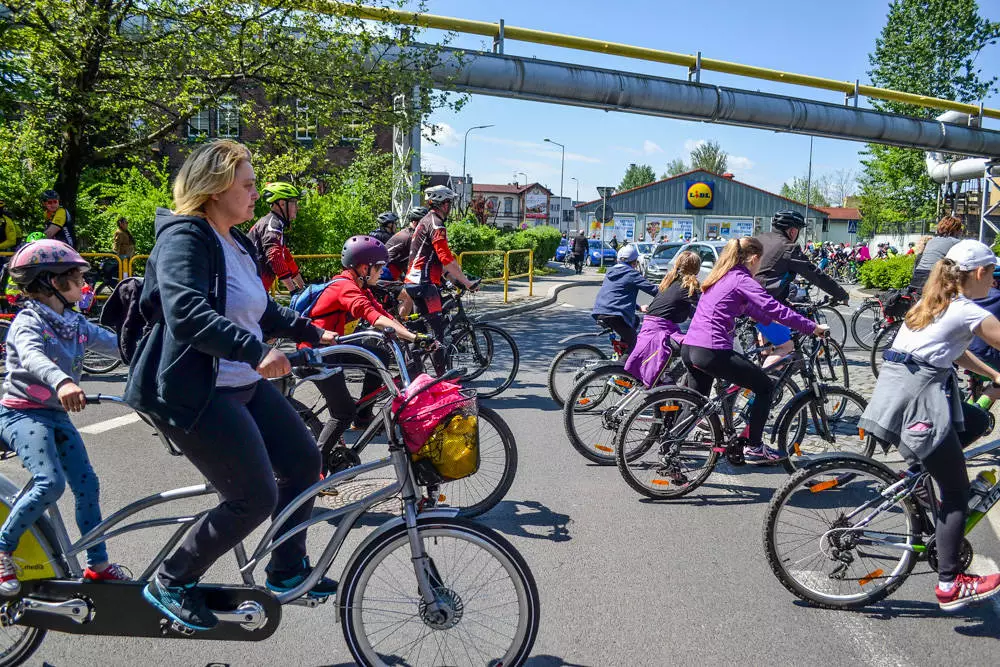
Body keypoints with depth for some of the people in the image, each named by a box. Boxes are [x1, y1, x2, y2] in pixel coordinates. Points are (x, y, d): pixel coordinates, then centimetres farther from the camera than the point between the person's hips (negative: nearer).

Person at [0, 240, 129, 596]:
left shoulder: (77, 324, 8)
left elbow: (118, 345, 3)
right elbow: (32, 357, -34)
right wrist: (61, 382, -55)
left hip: (57, 415, 7)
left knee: (87, 484, 3)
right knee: (50, 482, -24)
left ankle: (97, 564, 13)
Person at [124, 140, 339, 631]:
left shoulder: (237, 243, 14)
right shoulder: (184, 237, -16)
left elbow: (262, 311, 26)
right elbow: (187, 314, -32)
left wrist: (311, 333, 22)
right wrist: (255, 350, -42)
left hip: (246, 384, 10)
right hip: (194, 392, -10)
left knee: (303, 461, 10)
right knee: (256, 498, -9)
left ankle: (287, 569, 28)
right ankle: (170, 582, 12)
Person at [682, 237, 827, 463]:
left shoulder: (720, 277, 19)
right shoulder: (742, 280, -8)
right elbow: (775, 309, -13)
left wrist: (771, 321, 37)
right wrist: (813, 327, -6)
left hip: (689, 348, 9)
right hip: (712, 352, -9)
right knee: (765, 387, 7)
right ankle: (753, 446, 11)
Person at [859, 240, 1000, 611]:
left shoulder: (935, 304, 19)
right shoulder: (970, 313, -6)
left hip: (894, 388, 8)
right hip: (918, 397, -8)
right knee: (957, 490, 3)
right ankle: (950, 586, 7)